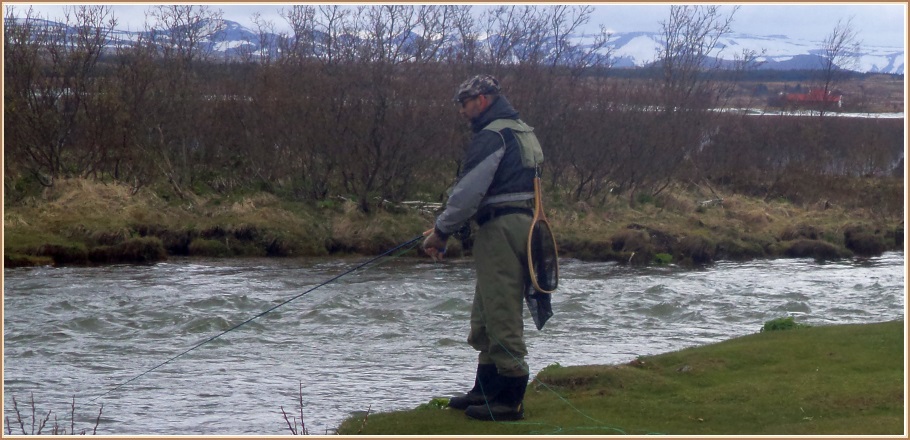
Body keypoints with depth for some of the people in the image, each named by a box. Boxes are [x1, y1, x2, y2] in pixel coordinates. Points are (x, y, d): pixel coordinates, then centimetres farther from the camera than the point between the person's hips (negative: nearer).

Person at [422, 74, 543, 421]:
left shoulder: (491, 135, -12)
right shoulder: (521, 132, 20)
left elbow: (469, 190, -17)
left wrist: (442, 230, -7)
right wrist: (446, 226, 21)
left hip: (501, 228, -10)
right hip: (522, 222, 10)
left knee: (501, 314, -8)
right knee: (485, 314, 17)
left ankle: (509, 399, -7)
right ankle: (487, 389, 23)